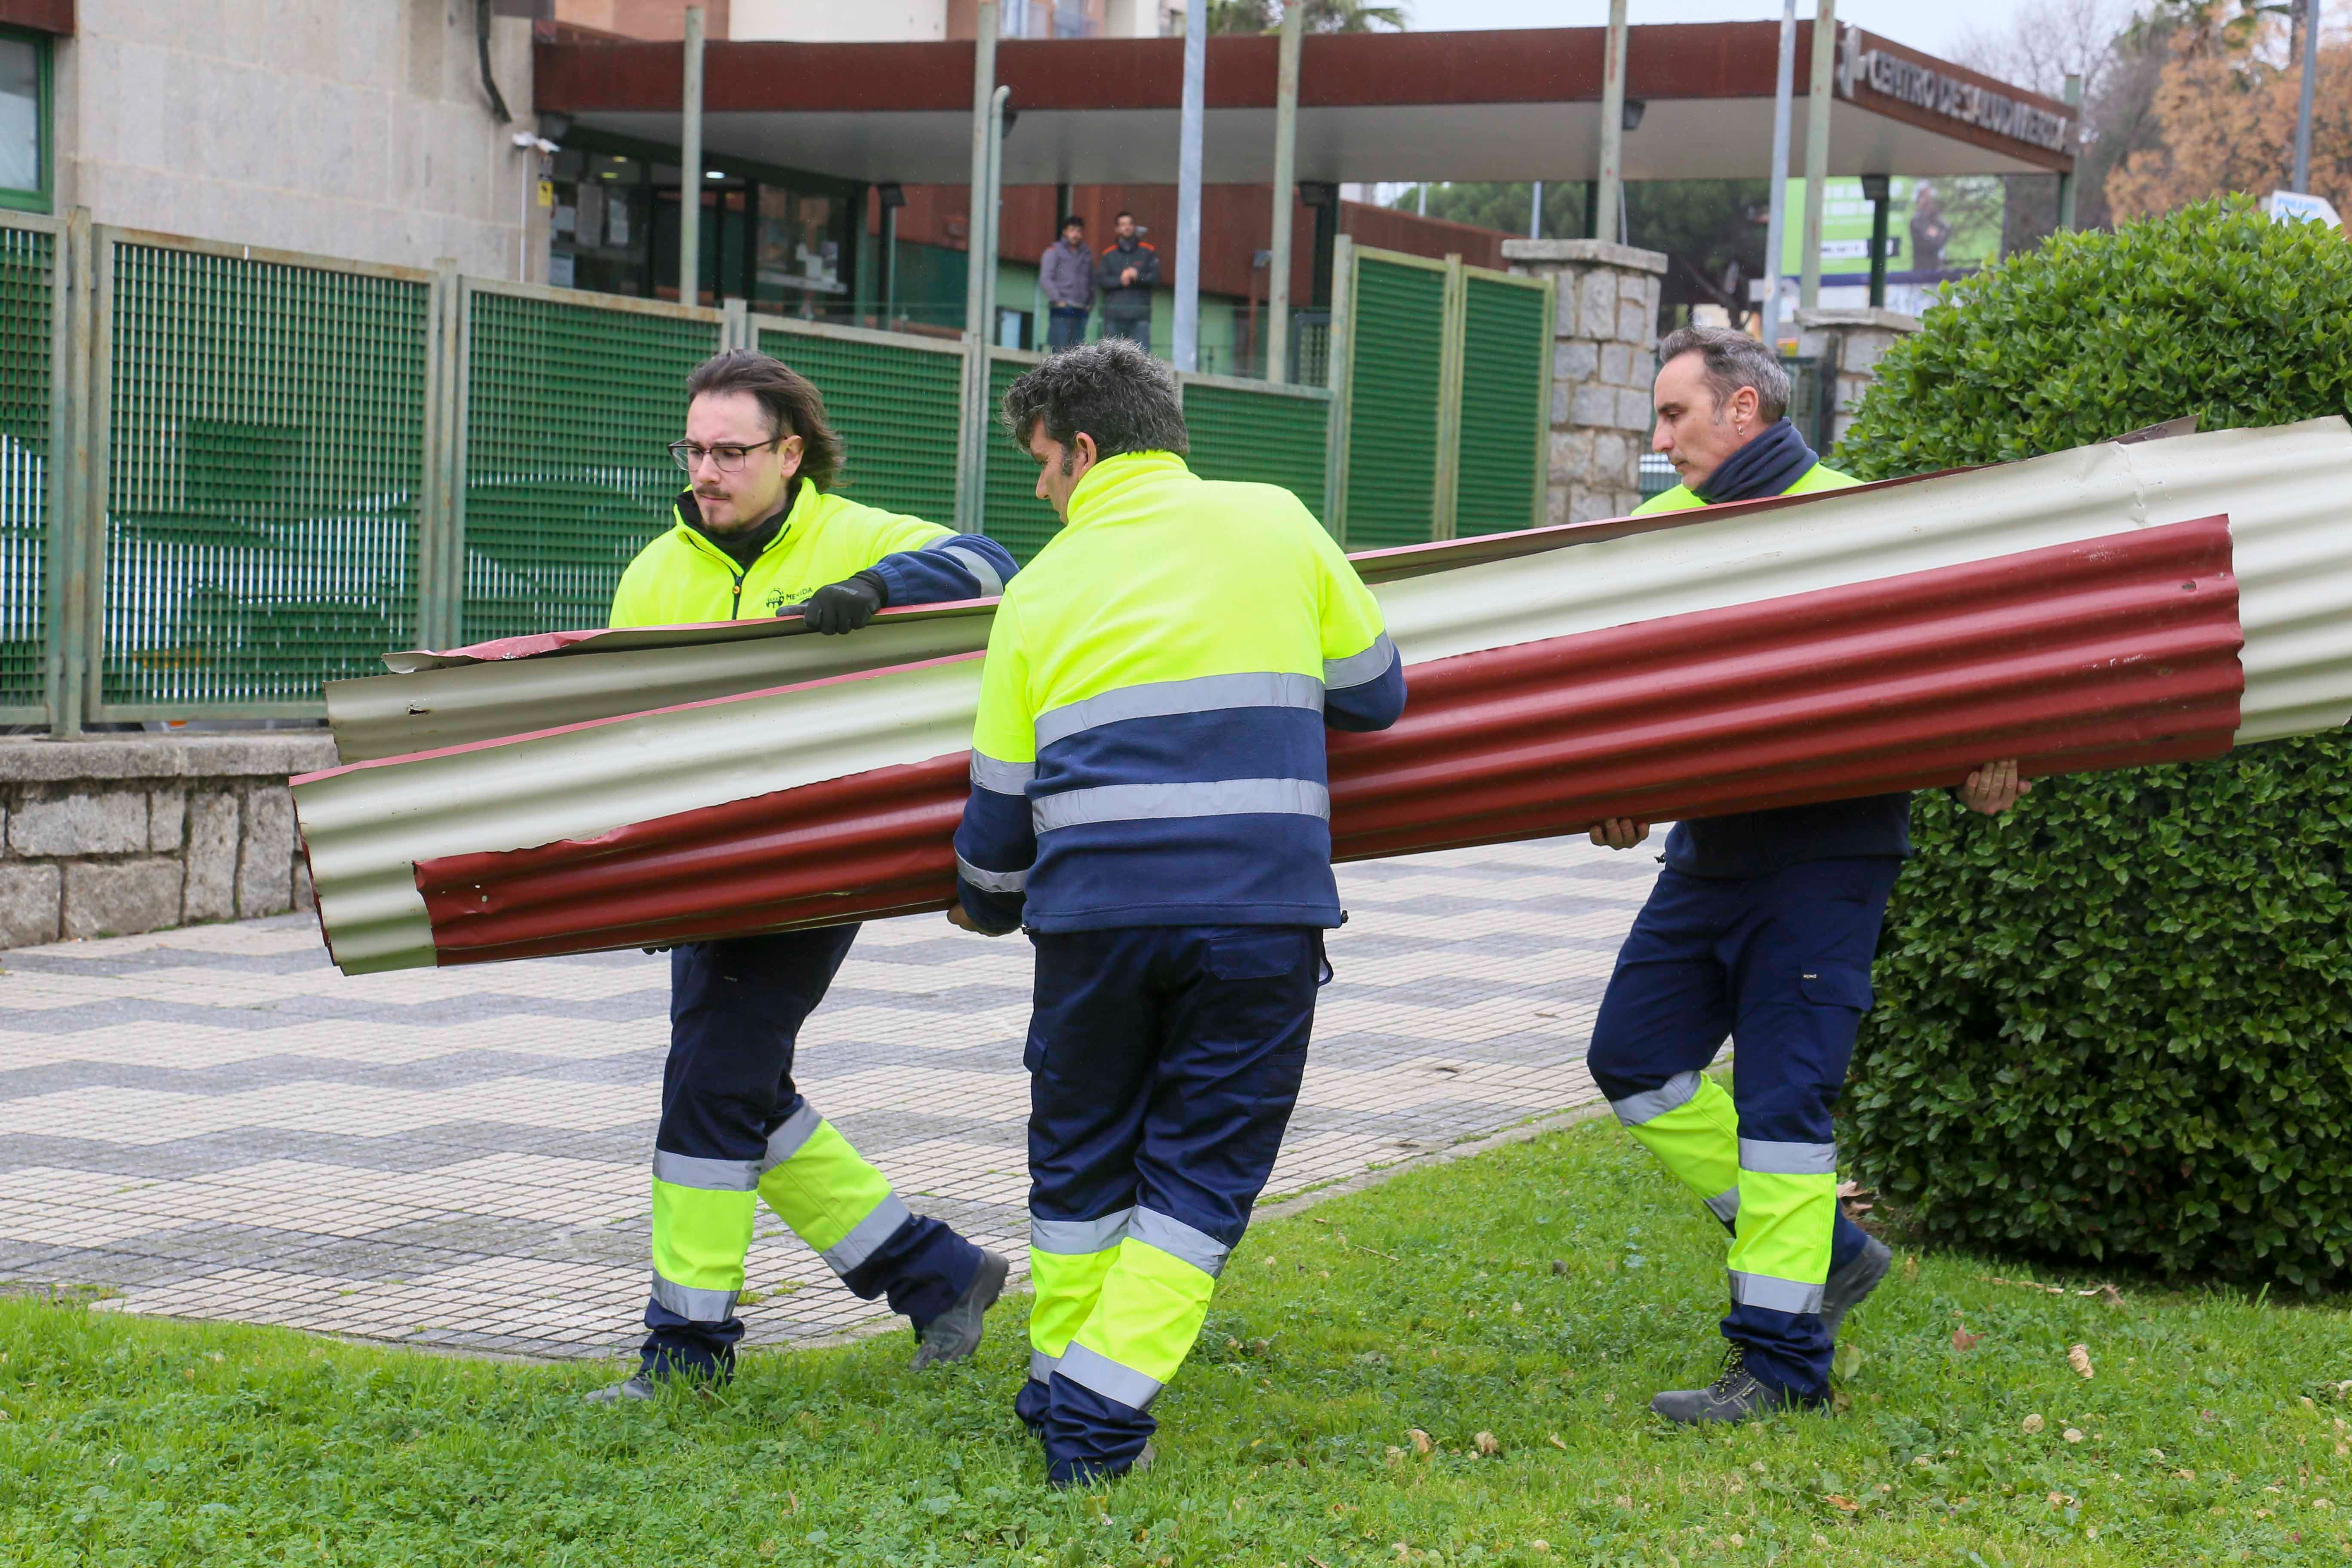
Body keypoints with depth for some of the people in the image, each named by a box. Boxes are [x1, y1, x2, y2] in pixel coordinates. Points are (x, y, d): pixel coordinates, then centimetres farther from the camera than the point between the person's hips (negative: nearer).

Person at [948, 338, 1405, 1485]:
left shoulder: (1042, 587, 9)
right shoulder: (1275, 524, 7)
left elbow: (1000, 799, 14)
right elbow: (1375, 694, 14)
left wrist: (987, 905, 34)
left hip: (1095, 912, 1)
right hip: (1260, 914, -1)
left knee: (1081, 1157, 19)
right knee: (1201, 1171, 8)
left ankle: (1061, 1388, 30)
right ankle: (1099, 1421, 2)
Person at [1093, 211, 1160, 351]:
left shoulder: (1147, 251, 9)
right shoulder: (1109, 253, 11)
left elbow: (1155, 277, 0)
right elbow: (1100, 280, 1)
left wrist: (1138, 276, -15)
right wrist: (1120, 281, -12)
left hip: (1140, 315, -1)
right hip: (1114, 314, 2)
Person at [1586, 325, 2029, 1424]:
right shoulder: (1665, 526, 13)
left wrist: (1985, 748, -25)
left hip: (1825, 852, -8)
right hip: (1712, 847, 8)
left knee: (1782, 1092, -8)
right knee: (1636, 1057, 8)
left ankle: (1782, 1360, 0)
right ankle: (1821, 1248, 19)